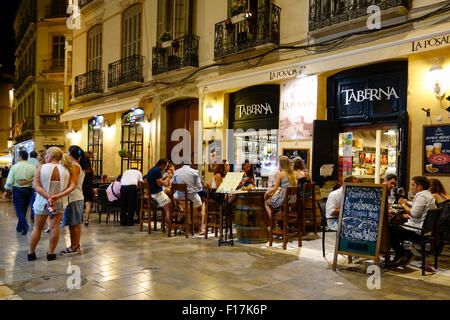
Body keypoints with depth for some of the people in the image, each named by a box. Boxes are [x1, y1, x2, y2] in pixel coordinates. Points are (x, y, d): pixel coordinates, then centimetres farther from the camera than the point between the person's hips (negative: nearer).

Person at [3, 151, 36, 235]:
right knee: (23, 209, 15)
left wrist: (7, 191, 4)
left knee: (19, 209, 1)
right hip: (28, 190, 3)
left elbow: (9, 180, -5)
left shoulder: (14, 167, -7)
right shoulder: (32, 167, -3)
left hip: (17, 190, -3)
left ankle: (25, 225, -21)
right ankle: (19, 227, 23)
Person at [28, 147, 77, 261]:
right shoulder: (67, 170, -5)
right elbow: (72, 186, -12)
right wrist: (58, 195, -19)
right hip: (59, 203, 0)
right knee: (54, 227, 8)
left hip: (42, 202, 0)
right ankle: (51, 253, 12)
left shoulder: (41, 168, -9)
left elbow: (36, 186, -15)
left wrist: (48, 197, -20)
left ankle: (31, 253, 22)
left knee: (37, 227, 13)